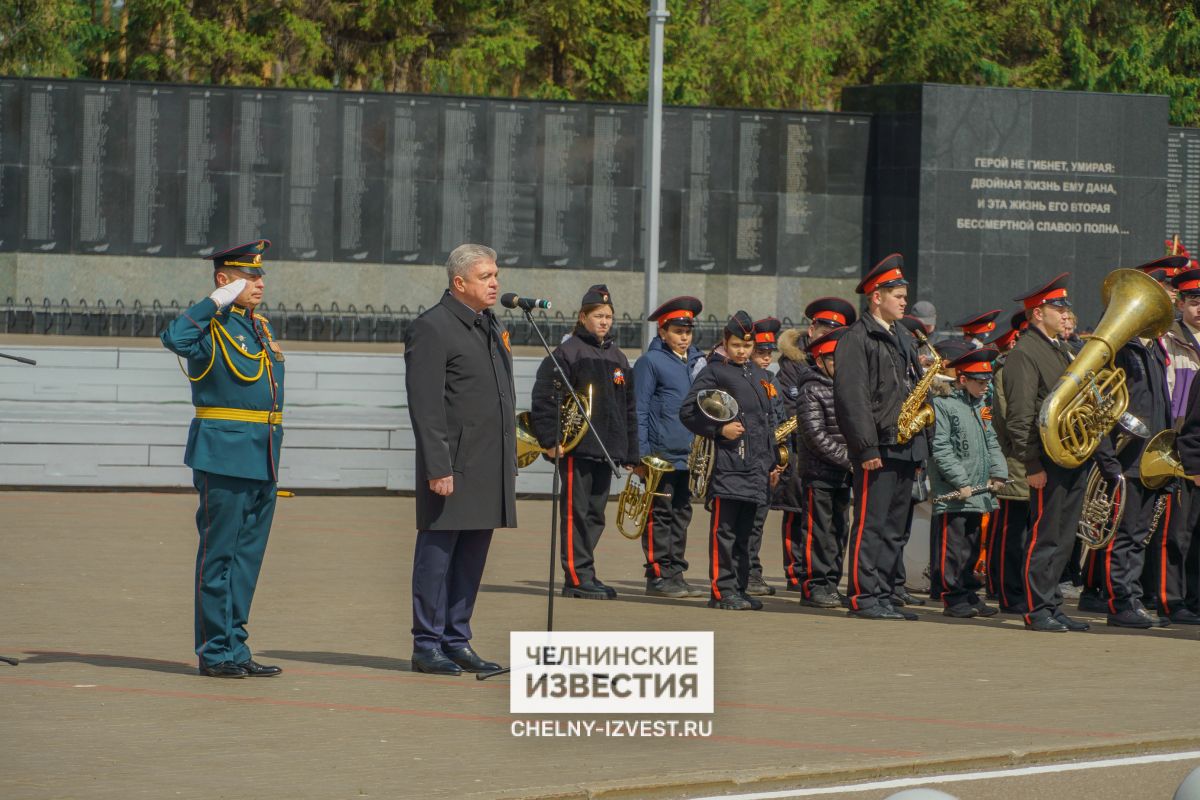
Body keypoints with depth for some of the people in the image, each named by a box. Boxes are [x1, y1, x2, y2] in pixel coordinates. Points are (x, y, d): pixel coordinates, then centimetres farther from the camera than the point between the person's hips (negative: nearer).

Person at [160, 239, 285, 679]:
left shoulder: (261, 327, 16)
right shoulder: (210, 327, -8)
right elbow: (175, 339, -31)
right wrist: (216, 302, -24)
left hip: (263, 461, 8)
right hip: (224, 457, -8)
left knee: (248, 556, 11)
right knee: (219, 555, -2)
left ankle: (235, 647, 18)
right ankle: (216, 653, 2)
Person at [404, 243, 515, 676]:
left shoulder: (493, 327, 17)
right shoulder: (431, 329, -10)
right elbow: (425, 407, -15)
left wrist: (508, 458, 19)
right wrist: (438, 468, -20)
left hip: (491, 468, 8)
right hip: (453, 467, -8)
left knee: (473, 555, 10)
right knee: (438, 552, -3)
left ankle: (457, 641, 17)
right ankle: (427, 646, 2)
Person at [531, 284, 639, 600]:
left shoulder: (618, 358, 17)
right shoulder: (568, 352, -5)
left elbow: (629, 408, 21)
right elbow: (544, 398, -10)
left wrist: (631, 453, 17)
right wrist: (550, 440, -16)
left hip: (607, 449, 7)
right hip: (576, 447, -7)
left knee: (595, 514, 9)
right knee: (576, 511, -6)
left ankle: (585, 574, 15)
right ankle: (577, 577, -5)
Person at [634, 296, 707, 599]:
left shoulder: (697, 361, 14)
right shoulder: (650, 362, -5)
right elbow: (639, 411, -7)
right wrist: (641, 454, -13)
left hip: (689, 455, 6)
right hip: (662, 455, -6)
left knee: (682, 513, 9)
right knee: (661, 514, -3)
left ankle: (676, 574, 14)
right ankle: (658, 576, -1)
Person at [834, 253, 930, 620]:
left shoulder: (903, 341, 20)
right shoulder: (857, 339, -8)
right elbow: (852, 397, -15)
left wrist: (921, 448, 18)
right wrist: (867, 448, -20)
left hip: (906, 448, 9)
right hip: (879, 449, -9)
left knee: (894, 528, 9)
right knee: (870, 525, -7)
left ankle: (882, 595, 13)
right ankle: (863, 597, -5)